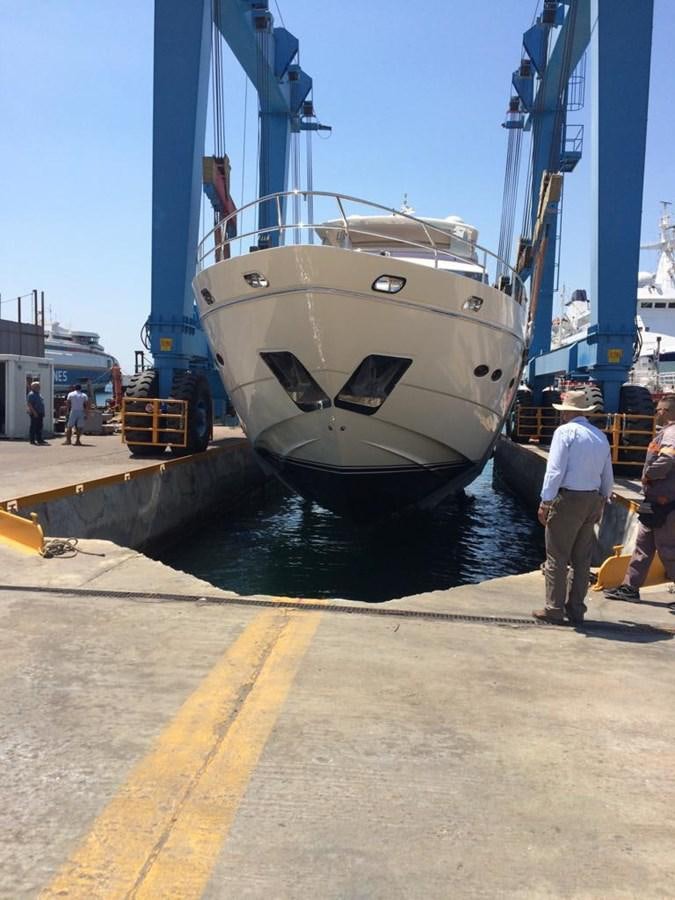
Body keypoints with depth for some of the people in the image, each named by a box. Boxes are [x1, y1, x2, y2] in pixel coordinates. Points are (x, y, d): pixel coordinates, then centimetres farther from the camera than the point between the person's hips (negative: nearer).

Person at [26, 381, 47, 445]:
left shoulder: (37, 394, 19)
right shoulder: (31, 394, -11)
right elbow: (29, 404, -19)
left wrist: (42, 413, 19)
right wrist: (34, 412, -24)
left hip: (39, 413, 9)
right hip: (34, 414, -9)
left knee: (39, 427, 12)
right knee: (33, 427, -5)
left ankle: (39, 440, 17)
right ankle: (32, 440, -2)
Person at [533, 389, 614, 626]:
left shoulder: (565, 431, -9)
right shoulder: (601, 436, 12)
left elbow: (555, 470, -16)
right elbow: (608, 477, 15)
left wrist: (545, 502, -13)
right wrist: (601, 504, 24)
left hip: (568, 499, -7)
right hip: (593, 500, 7)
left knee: (557, 558, 1)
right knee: (582, 559, 12)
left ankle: (554, 609, 4)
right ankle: (576, 610, 19)